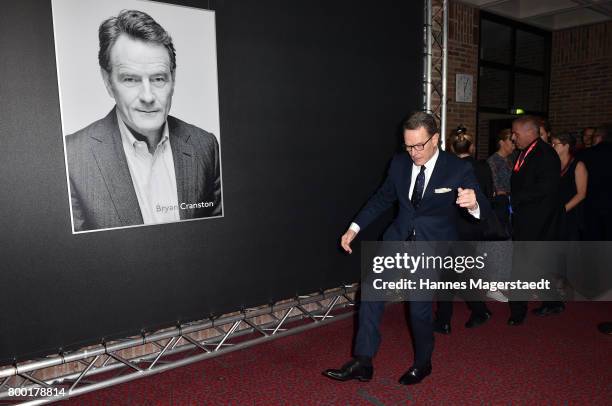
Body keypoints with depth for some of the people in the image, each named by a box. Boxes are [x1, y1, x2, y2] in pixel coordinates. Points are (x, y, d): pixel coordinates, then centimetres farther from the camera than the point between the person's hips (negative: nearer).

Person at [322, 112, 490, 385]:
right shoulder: (399, 163, 1)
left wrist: (473, 204, -40)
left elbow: (483, 209, -13)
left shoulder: (459, 169, -10)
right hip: (399, 239, 4)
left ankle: (422, 363, 29)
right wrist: (355, 228, 5)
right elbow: (382, 198, 12)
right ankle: (363, 362, -1)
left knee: (420, 308, 0)